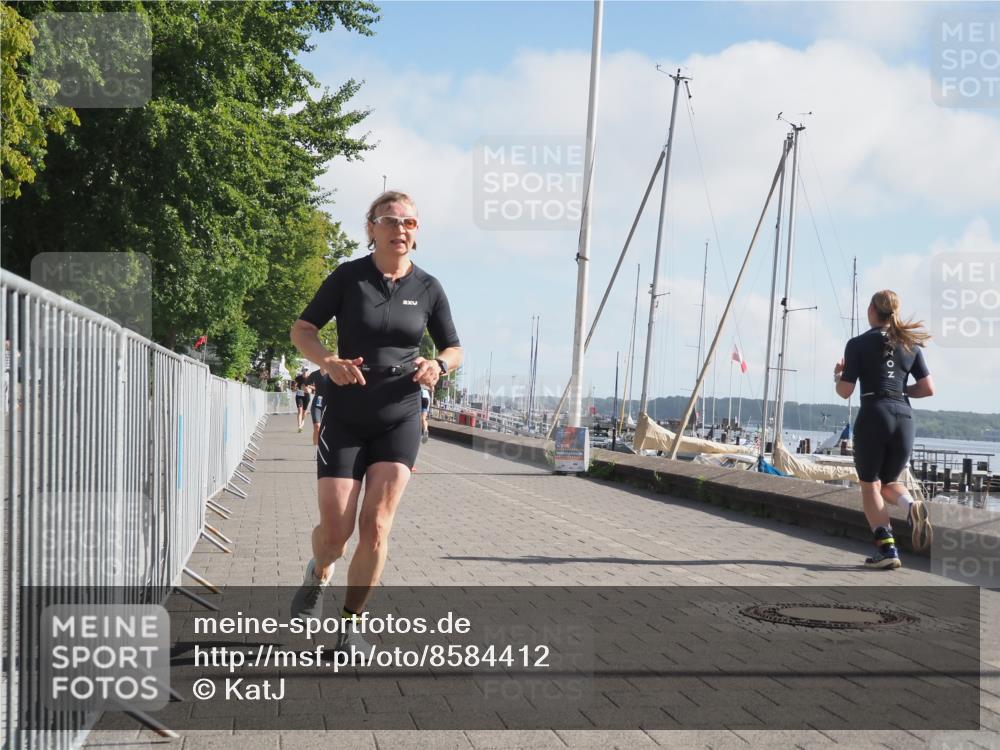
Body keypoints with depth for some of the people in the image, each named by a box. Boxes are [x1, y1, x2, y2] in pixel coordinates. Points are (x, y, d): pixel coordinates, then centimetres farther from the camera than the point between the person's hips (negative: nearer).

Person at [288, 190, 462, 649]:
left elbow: (454, 350, 12)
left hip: (399, 420, 1)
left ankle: (352, 622, 8)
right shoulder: (348, 277, -3)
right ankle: (319, 575, 32)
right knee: (335, 530, -4)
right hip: (345, 419, -1)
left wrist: (439, 365, -13)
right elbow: (301, 330, 0)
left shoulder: (428, 289, 2)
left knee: (376, 526, -8)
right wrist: (328, 362, -21)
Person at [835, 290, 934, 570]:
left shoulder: (858, 344, 1)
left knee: (870, 486, 8)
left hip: (872, 416, -4)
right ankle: (912, 507, -13)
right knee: (889, 483, 20)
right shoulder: (910, 345, 12)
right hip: (904, 418, 4)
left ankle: (887, 549, -6)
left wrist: (837, 374, 19)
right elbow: (928, 389, 9)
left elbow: (845, 392, -2)